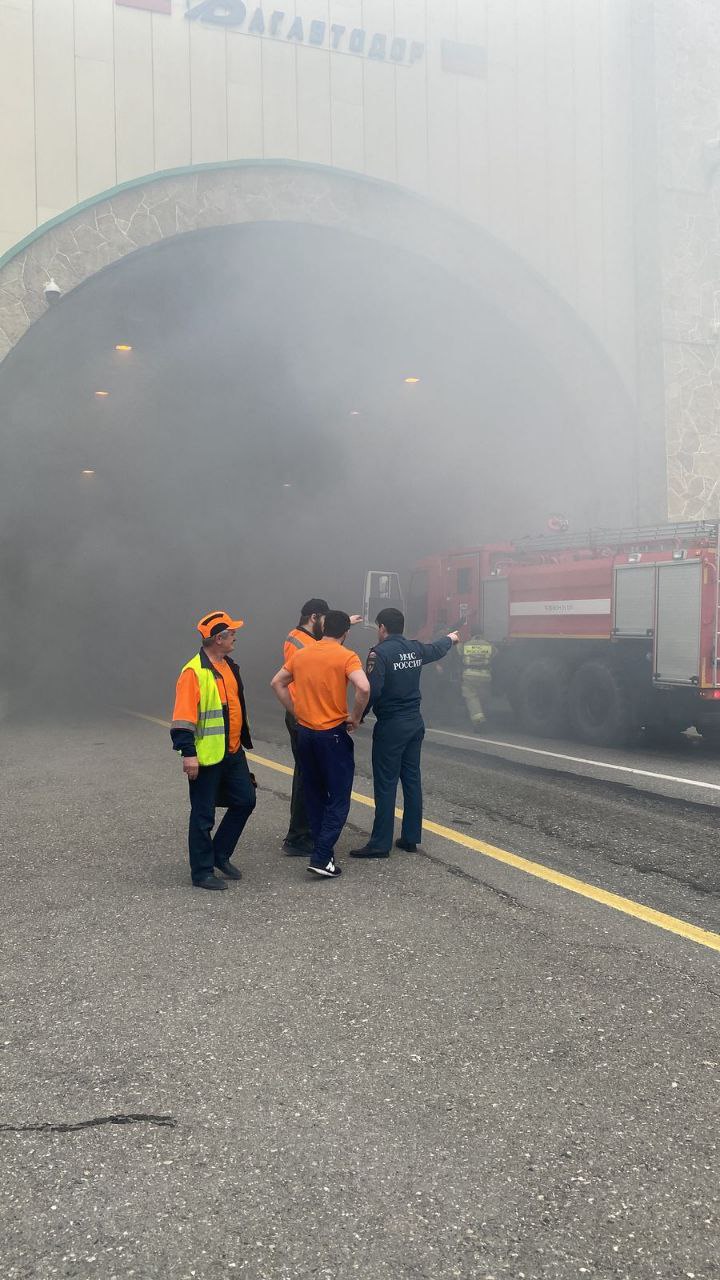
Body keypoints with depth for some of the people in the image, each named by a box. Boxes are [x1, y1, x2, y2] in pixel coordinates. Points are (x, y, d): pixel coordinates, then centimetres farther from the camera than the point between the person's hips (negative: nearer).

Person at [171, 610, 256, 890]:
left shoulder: (228, 666, 10)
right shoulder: (194, 672, -17)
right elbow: (183, 718, -21)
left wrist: (243, 739, 24)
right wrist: (188, 753, -25)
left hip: (233, 752, 9)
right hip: (206, 757, -9)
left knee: (245, 800, 13)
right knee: (203, 815, 2)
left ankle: (220, 854, 29)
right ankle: (202, 872, 14)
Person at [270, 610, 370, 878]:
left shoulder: (300, 654, 6)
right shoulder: (346, 657, -11)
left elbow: (277, 683, 13)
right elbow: (364, 688, -25)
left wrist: (295, 710, 13)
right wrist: (355, 716, -10)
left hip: (304, 732, 6)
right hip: (333, 734, -5)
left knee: (314, 796, 18)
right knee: (339, 798, 2)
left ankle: (322, 848, 27)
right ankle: (321, 857, -6)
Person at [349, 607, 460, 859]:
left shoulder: (379, 652, -14)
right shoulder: (415, 649, 7)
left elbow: (372, 689, -23)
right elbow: (437, 649, 28)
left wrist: (358, 716, -9)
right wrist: (450, 638, 50)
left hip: (390, 726, -7)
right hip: (415, 724, 7)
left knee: (385, 784, -4)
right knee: (412, 779, 12)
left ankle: (380, 844, -1)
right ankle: (410, 838, 19)